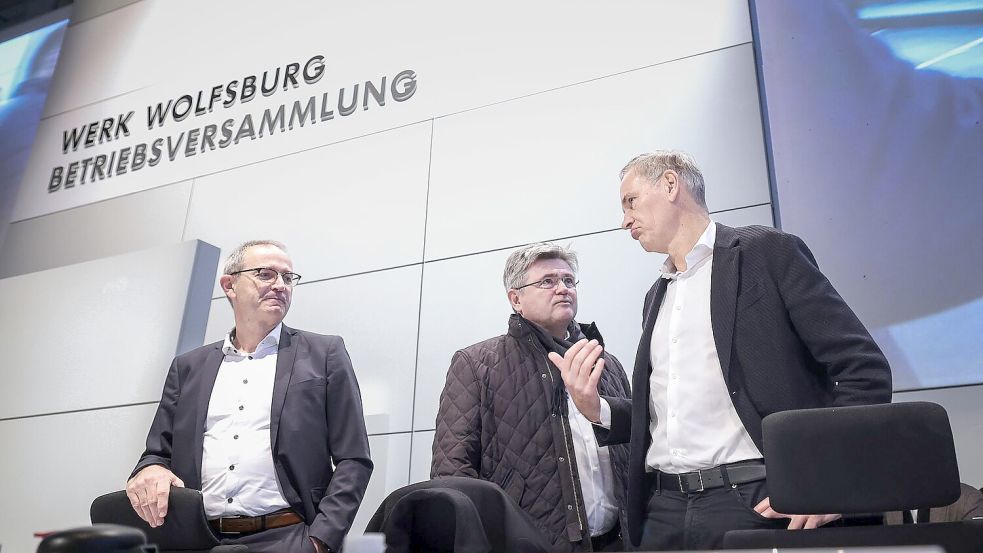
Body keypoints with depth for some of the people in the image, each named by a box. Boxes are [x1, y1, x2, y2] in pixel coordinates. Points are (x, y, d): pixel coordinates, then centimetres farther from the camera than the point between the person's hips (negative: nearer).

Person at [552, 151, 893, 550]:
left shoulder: (768, 252, -3)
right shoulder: (656, 297, 17)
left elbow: (865, 368, -8)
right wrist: (597, 409, 2)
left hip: (758, 504, -6)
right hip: (664, 511, 6)